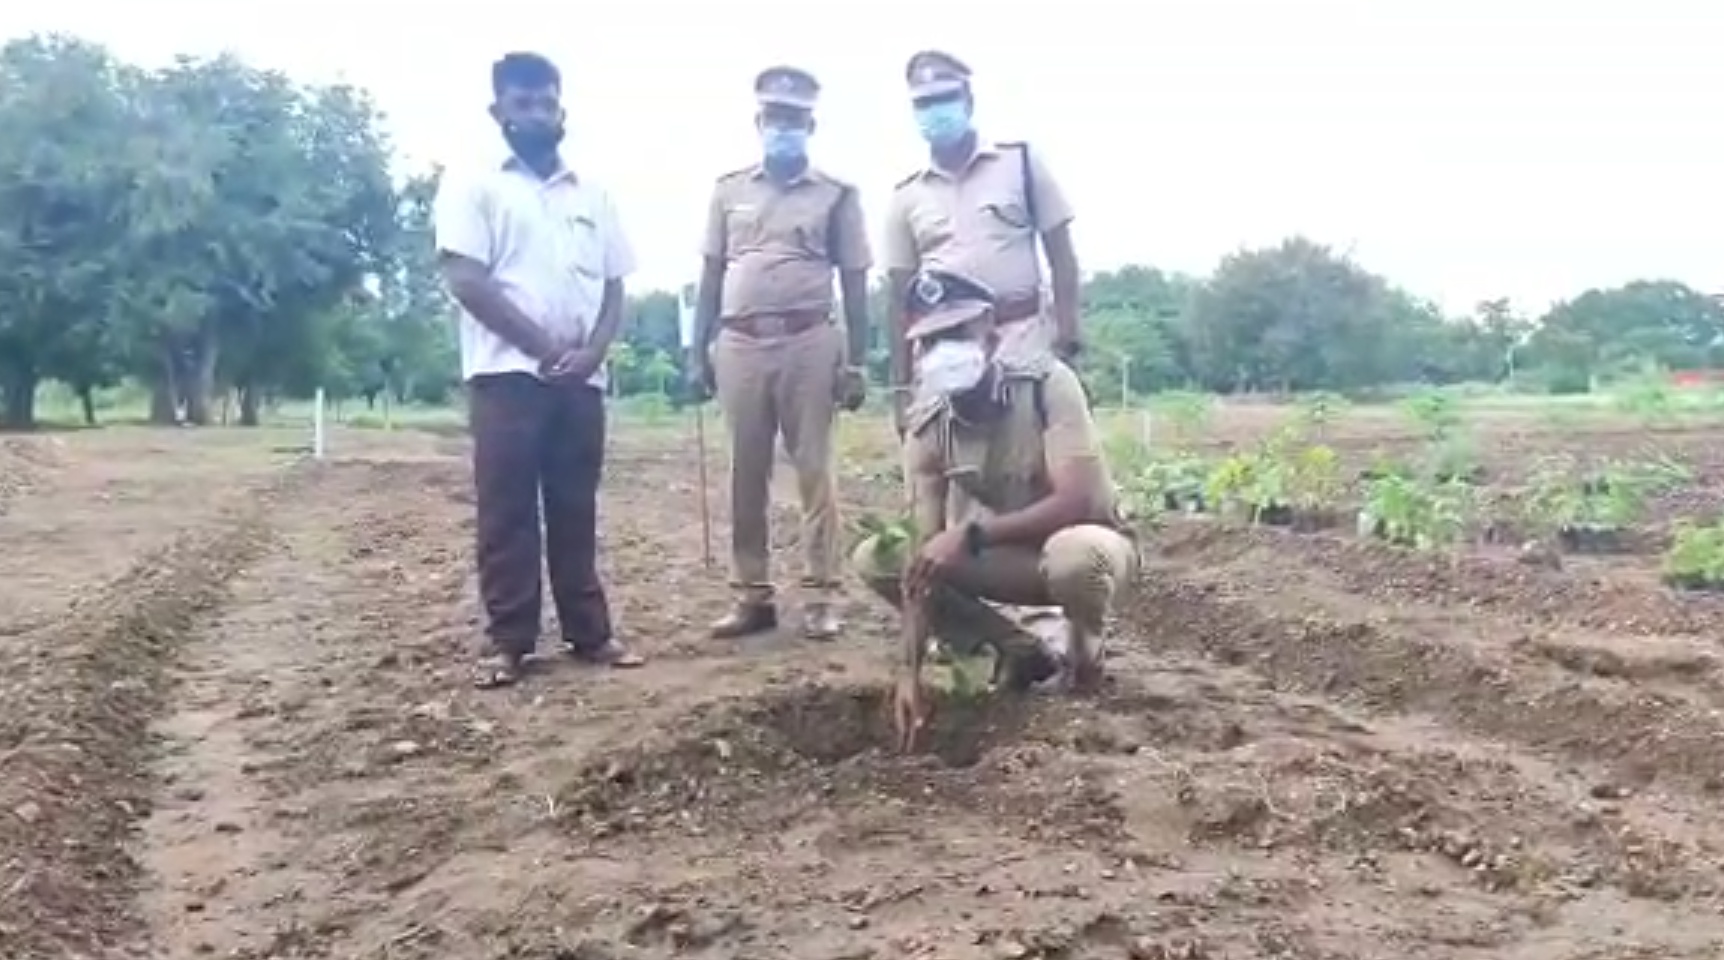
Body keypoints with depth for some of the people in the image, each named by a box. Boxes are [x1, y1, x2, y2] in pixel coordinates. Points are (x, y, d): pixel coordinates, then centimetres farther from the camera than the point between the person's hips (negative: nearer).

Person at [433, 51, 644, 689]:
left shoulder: (593, 196, 16)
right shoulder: (475, 189, 3)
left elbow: (614, 288, 13)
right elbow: (466, 280, -7)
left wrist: (591, 352, -6)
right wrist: (543, 346, -12)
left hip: (582, 379, 4)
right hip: (506, 372, -4)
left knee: (576, 509, 8)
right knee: (507, 510, -2)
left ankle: (590, 631, 13)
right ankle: (508, 640, 4)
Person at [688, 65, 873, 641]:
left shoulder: (836, 195, 6)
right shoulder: (729, 190, 12)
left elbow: (855, 285, 5)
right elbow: (711, 276, 13)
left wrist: (856, 363, -1)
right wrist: (697, 353, 7)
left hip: (809, 342, -2)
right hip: (740, 343, 2)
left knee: (814, 469, -1)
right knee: (745, 473, 5)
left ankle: (820, 597, 4)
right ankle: (751, 595, 13)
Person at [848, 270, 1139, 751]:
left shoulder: (1047, 383, -25)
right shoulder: (926, 428, -14)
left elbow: (1079, 500, -34)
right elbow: (925, 553, -17)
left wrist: (971, 533, -39)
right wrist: (911, 669, -25)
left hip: (1086, 542, -5)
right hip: (1006, 556, 5)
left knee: (1073, 556, -41)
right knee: (874, 559, -11)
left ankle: (1083, 650, -5)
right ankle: (1022, 648, 0)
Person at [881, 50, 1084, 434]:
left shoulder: (1021, 162, 8)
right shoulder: (906, 197, 11)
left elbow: (1061, 256, 6)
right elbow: (900, 295, 12)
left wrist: (1066, 338, -4)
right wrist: (901, 384, 7)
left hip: (1024, 339, -2)